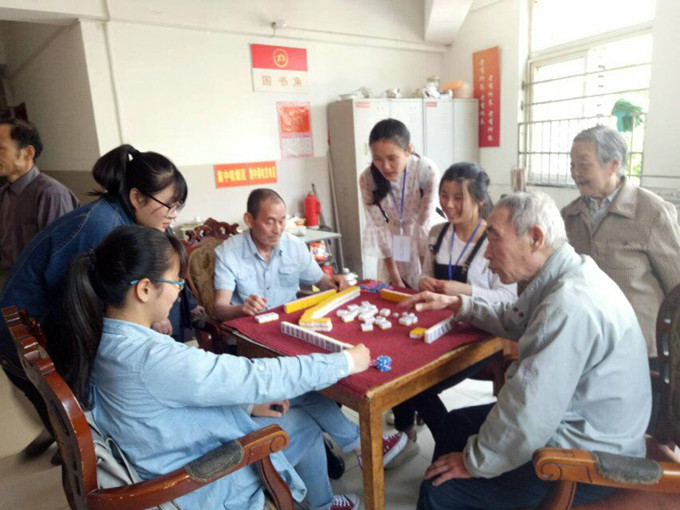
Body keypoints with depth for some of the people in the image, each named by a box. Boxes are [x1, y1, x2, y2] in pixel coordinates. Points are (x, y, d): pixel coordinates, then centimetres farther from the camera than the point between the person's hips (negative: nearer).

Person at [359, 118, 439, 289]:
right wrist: (395, 278, -14)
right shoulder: (367, 179, -20)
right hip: (390, 247, 2)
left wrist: (426, 274, -17)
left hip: (423, 242, -1)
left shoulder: (428, 171, -26)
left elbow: (424, 223, -21)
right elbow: (380, 227, -16)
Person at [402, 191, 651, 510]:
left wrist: (475, 462, -16)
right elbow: (514, 321, 18)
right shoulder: (565, 278, 0)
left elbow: (527, 415, -32)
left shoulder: (570, 304, -32)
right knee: (454, 426, 18)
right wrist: (458, 305, 6)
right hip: (577, 424, 10)